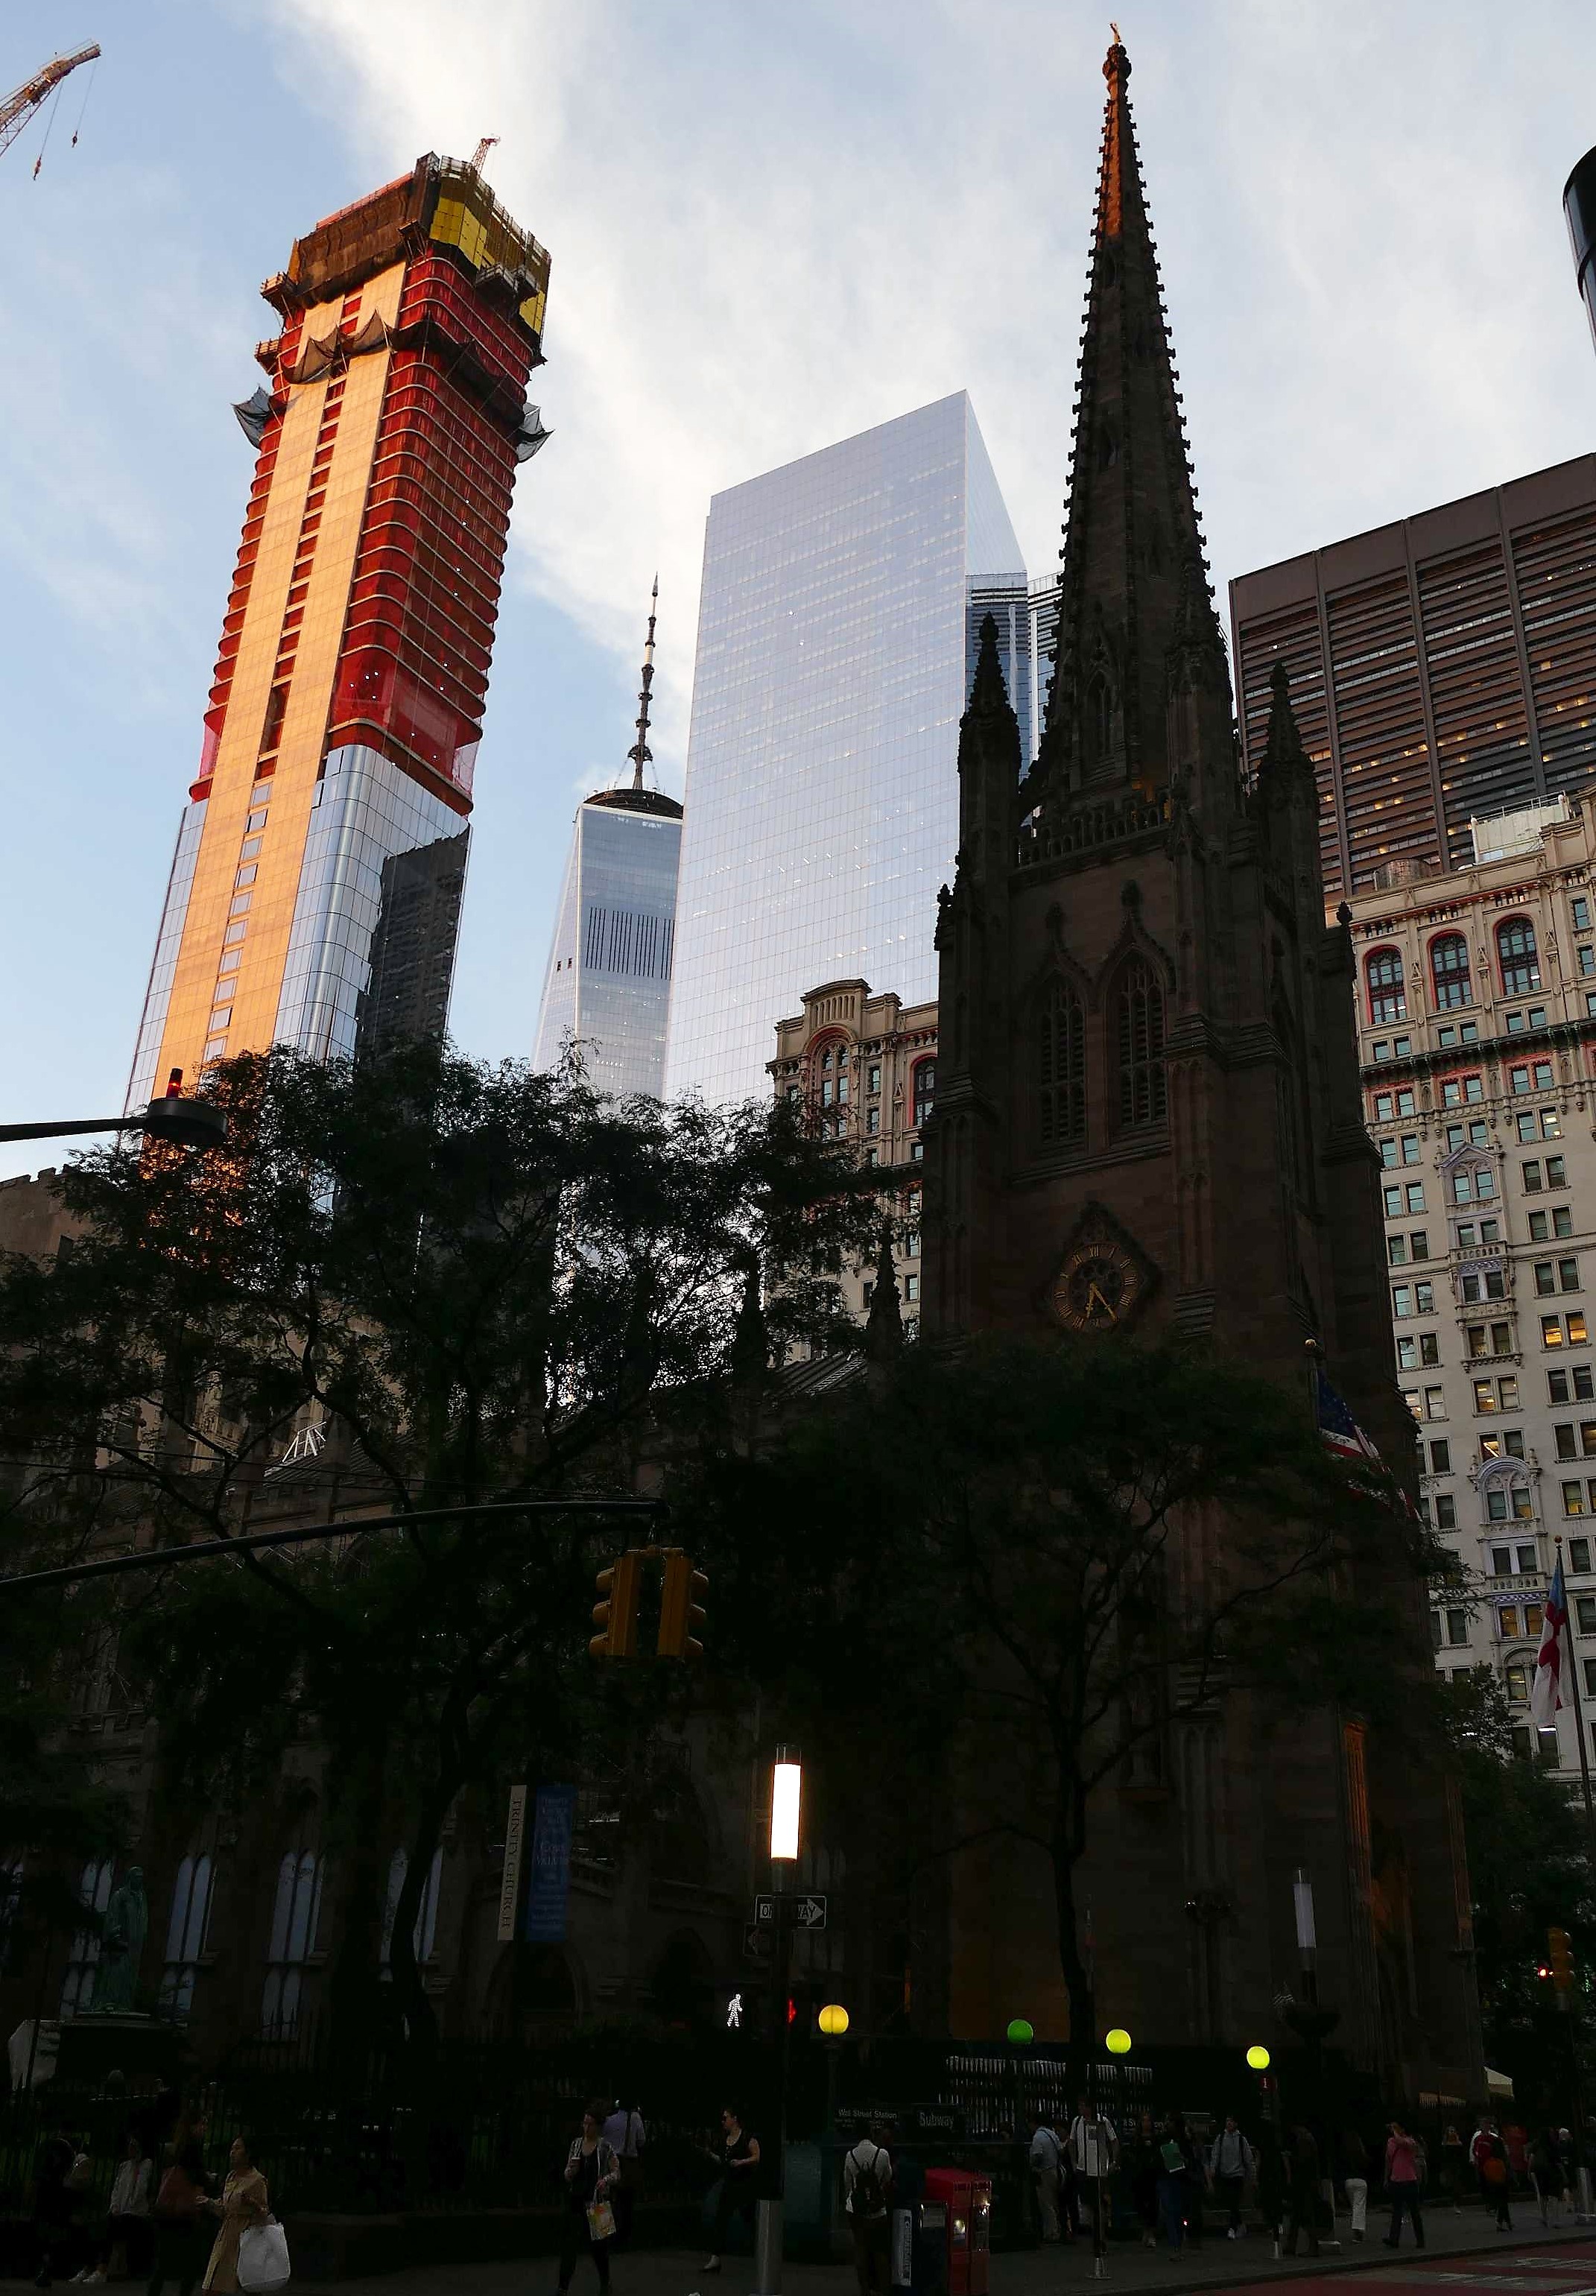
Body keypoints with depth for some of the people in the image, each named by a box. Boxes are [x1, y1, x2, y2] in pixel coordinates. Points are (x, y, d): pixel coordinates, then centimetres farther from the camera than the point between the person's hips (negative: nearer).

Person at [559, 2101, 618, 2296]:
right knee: (569, 2244, -6)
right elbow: (567, 2175, 11)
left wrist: (606, 2179, -24)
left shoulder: (606, 2147, -7)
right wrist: (570, 2172, -12)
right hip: (576, 2201, 3)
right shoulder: (576, 2143, 4)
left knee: (598, 2245, 9)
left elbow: (617, 2174, -4)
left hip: (597, 2202, -3)